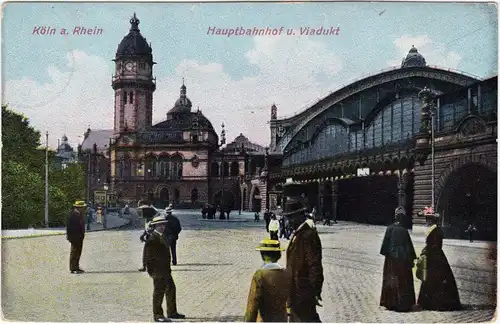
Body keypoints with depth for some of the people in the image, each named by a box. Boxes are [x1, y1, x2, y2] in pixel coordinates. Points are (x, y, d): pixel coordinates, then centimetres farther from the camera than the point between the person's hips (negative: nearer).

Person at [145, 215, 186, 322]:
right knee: (159, 292, -1)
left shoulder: (162, 236, 12)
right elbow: (150, 257, -19)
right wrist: (153, 271, -20)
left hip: (165, 270, 10)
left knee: (171, 289, 16)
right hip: (158, 271, -10)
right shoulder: (152, 239, -18)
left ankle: (172, 312, 28)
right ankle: (158, 315, 10)